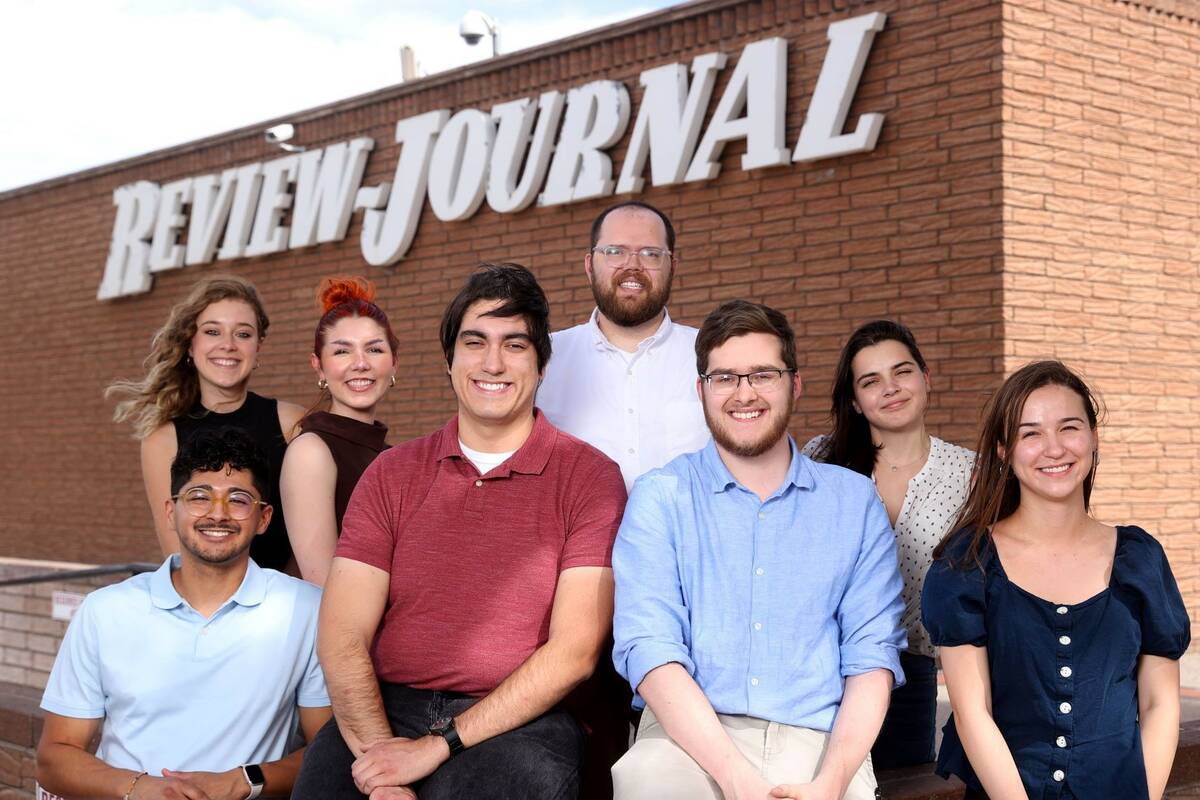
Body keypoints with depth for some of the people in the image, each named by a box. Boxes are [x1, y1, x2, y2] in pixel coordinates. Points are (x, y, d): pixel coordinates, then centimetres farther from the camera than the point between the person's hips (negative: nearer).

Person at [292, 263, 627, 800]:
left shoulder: (590, 478, 1)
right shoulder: (391, 475, 10)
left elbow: (574, 652, -6)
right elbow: (342, 638, 2)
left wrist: (439, 745, -14)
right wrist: (380, 756, -15)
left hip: (517, 725, -2)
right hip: (384, 713, 2)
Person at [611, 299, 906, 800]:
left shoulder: (854, 501, 12)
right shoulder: (661, 498, 6)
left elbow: (873, 655, 5)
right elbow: (649, 648, -6)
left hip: (818, 741, 1)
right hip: (693, 736, -1)